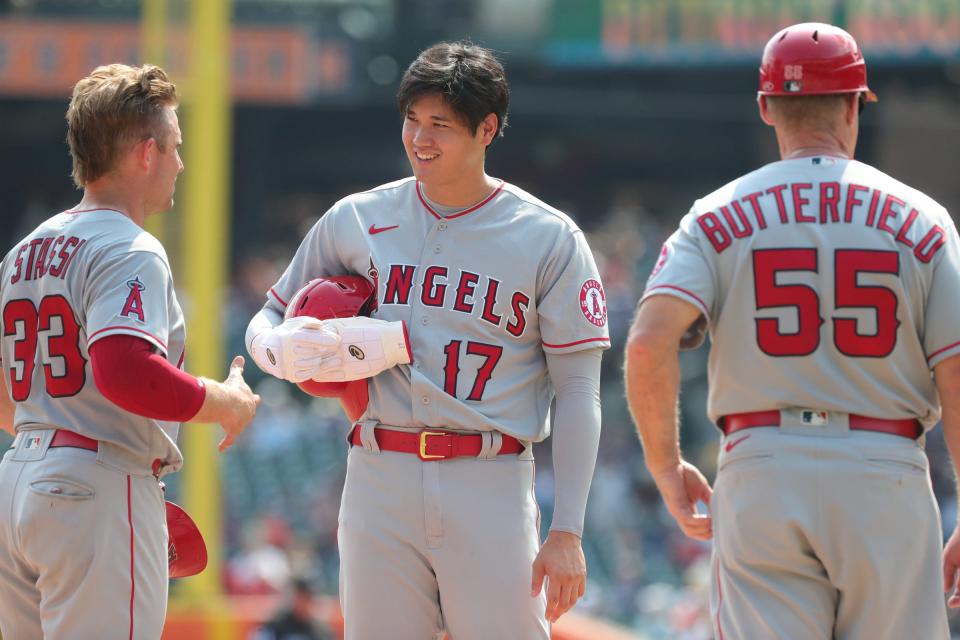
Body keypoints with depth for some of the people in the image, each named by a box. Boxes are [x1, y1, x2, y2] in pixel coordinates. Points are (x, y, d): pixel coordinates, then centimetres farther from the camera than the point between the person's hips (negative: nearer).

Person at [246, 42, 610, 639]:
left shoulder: (551, 239, 1)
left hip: (492, 484, -3)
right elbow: (268, 321, 19)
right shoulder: (354, 220, 10)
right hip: (379, 478, 3)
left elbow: (578, 392, 0)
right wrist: (285, 352, -8)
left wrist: (567, 532, -7)